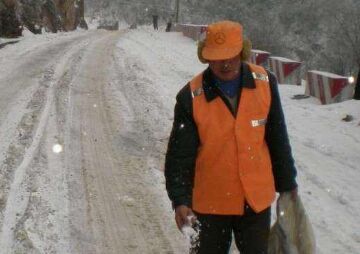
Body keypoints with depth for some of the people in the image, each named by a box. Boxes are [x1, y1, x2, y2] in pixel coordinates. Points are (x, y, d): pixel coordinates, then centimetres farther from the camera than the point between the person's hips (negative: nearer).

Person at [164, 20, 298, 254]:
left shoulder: (265, 83, -6)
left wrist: (287, 184, 10)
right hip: (210, 204, -2)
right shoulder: (191, 97, -14)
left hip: (257, 200, 2)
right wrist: (180, 200, -23)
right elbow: (180, 154, -14)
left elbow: (278, 139, 3)